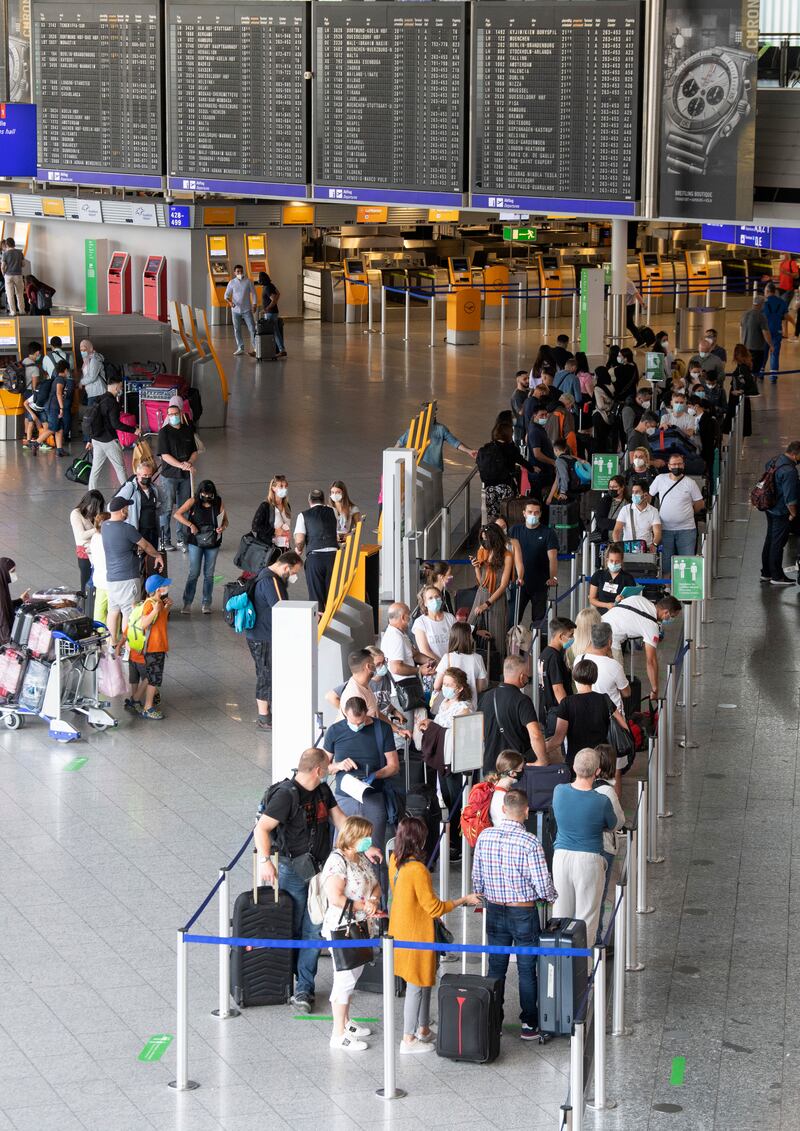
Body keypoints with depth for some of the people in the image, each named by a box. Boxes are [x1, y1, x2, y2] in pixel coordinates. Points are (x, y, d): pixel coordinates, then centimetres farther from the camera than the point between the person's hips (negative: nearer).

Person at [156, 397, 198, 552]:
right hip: (169, 475, -5)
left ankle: (182, 539, 20)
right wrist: (181, 465, -23)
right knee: (166, 509, -1)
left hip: (185, 475, 5)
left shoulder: (188, 430, 7)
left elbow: (194, 452, 11)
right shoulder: (164, 432, -7)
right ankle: (165, 540, 6)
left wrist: (190, 463, -10)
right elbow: (165, 455, -13)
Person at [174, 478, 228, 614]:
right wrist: (191, 525, -18)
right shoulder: (193, 501, -7)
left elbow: (225, 520, 8)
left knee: (209, 574, 8)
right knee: (194, 572, -2)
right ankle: (187, 602, 6)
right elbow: (177, 514, -8)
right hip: (196, 542, -2)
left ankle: (206, 603, 16)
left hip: (213, 543, 2)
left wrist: (223, 527, -15)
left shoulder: (219, 503, -2)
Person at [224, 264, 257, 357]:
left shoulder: (248, 281, -1)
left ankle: (254, 348, -6)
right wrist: (229, 302, -15)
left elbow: (253, 293, 2)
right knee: (237, 330, 6)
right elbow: (226, 295, 6)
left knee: (252, 329, -9)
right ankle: (240, 348, 14)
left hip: (247, 310, -2)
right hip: (236, 310, 2)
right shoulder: (232, 283, 3)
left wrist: (254, 304, -10)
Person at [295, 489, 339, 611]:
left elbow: (299, 540, -8)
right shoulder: (332, 512, 9)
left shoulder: (303, 515, 2)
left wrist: (299, 549, 14)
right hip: (332, 554, 2)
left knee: (315, 593, 5)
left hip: (314, 556, -2)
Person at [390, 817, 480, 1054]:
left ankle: (423, 1029, 33)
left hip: (399, 929, 9)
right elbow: (434, 908, -19)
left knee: (424, 981, 21)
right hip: (416, 934, -9)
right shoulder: (418, 870, -26)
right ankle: (409, 1040, 10)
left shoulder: (395, 860, -1)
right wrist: (464, 900, -9)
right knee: (416, 986, 3)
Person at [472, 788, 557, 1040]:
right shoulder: (530, 843, -20)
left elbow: (476, 877, 2)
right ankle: (529, 1024, 14)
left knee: (496, 968, 14)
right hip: (523, 913, -4)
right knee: (527, 970, 8)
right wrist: (553, 897, 6)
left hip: (494, 911, 4)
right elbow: (542, 884, -16)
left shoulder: (484, 836, -6)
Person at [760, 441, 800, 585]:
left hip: (770, 508, 9)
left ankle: (766, 573, 29)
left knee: (770, 540, 19)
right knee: (778, 542, 1)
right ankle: (777, 576, 9)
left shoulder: (774, 461, 2)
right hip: (781, 512, -9)